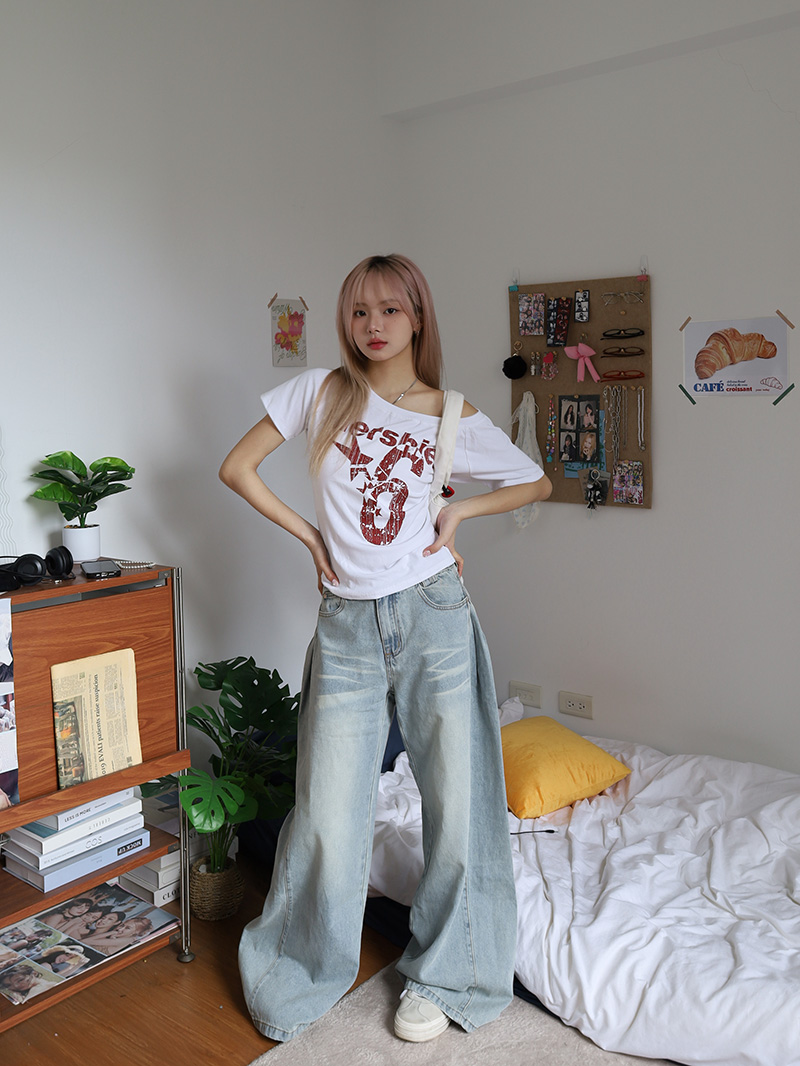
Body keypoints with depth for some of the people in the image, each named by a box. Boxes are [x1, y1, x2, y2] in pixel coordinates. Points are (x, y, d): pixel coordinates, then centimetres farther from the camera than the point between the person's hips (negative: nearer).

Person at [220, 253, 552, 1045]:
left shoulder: (454, 416, 2)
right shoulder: (321, 391, 3)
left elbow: (537, 483, 14)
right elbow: (237, 467, 6)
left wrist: (459, 510, 1)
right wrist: (307, 534, 1)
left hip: (434, 617, 1)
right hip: (347, 626, 0)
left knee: (456, 801, 7)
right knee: (329, 817, 6)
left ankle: (440, 977, 30)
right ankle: (300, 977, 31)